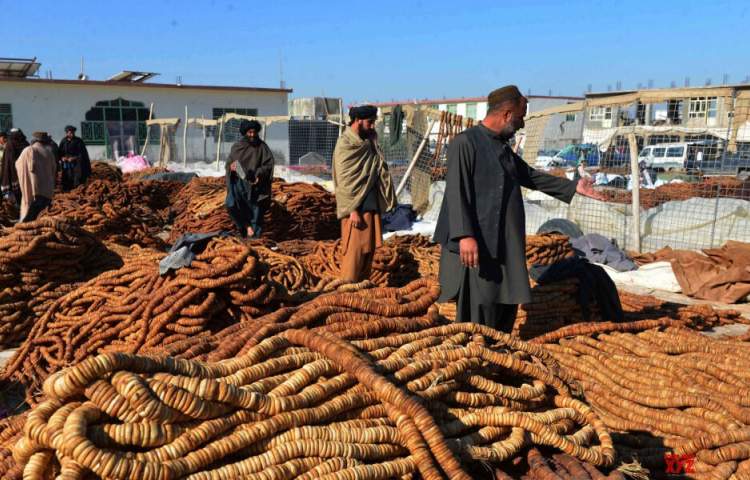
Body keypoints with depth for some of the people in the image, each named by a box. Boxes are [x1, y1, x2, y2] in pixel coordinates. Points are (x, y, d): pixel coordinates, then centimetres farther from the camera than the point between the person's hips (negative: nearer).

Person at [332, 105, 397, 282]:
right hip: (357, 206, -8)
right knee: (355, 249, -4)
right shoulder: (345, 145, -11)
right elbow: (344, 181, -14)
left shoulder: (368, 143, 12)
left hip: (371, 203, 8)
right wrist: (352, 209, -18)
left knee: (369, 247, 11)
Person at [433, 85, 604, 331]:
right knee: (478, 310, -5)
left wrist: (572, 186, 30)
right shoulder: (465, 142, -10)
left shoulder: (502, 146, 17)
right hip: (477, 245, -9)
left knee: (506, 305, 13)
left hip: (506, 244, 9)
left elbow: (531, 176, 29)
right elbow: (455, 191, -18)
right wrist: (465, 235, -27)